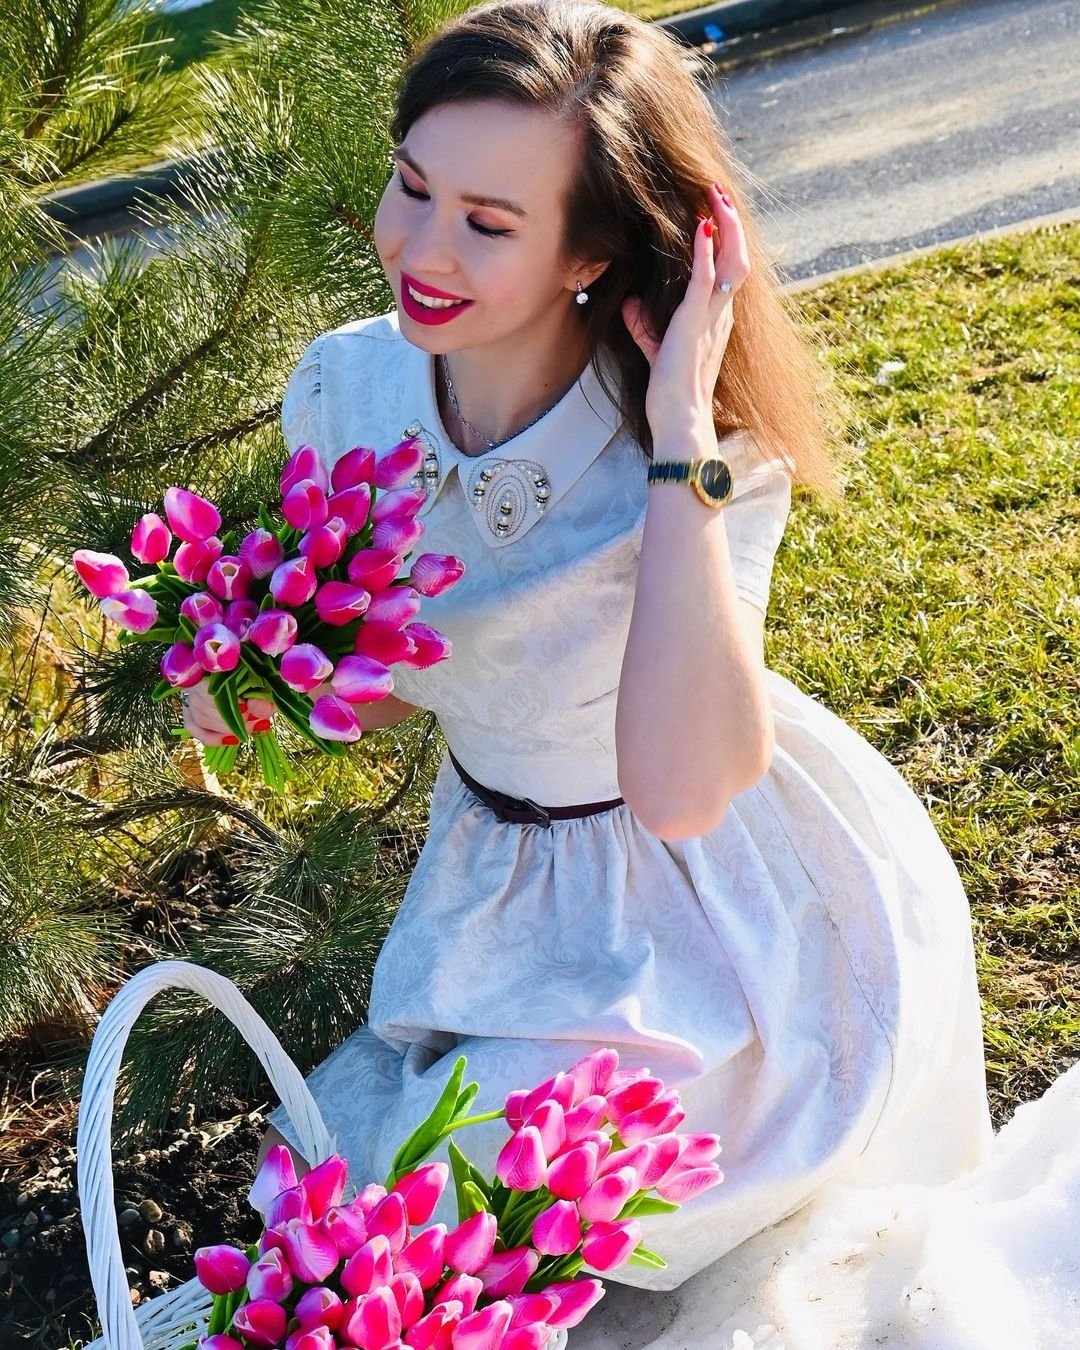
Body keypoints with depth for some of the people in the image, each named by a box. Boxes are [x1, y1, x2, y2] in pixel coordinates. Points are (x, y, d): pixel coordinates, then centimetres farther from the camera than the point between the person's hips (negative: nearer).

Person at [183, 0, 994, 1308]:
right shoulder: (345, 390, -14)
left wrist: (681, 444, -43)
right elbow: (389, 688, 2)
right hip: (506, 884, 5)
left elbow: (682, 790, -43)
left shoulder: (711, 450, -28)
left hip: (725, 895, -5)